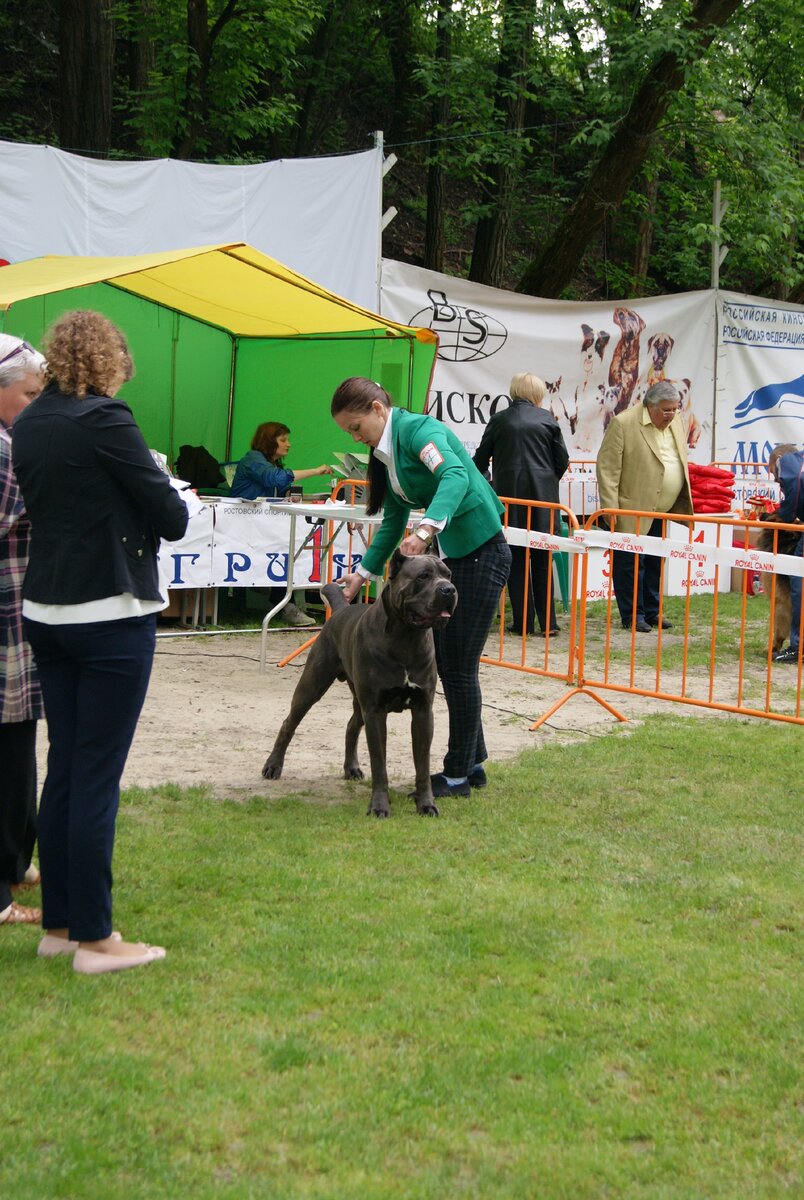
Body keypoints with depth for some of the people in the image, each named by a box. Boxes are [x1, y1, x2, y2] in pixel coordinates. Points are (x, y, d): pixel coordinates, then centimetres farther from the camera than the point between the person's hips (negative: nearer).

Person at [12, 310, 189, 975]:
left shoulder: (27, 425, 8)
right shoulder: (104, 419, -15)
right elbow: (171, 517, -12)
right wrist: (172, 503, 9)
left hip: (46, 613, 8)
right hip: (111, 614, -8)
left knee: (63, 769, 13)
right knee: (98, 776, -3)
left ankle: (59, 924, 20)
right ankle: (94, 938, 4)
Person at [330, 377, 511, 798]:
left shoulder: (417, 429, -17)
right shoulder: (386, 453, 12)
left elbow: (455, 475, -36)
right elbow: (393, 522, 21)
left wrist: (426, 529, -49)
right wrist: (363, 572, 18)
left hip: (479, 554, -10)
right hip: (445, 558, 10)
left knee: (458, 665, -4)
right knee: (442, 659, 13)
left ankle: (459, 775, 7)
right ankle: (473, 761, 24)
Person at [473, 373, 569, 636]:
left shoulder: (499, 420, 2)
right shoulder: (547, 419, 1)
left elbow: (481, 459, 9)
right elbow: (562, 460, 3)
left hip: (509, 495, -1)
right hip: (542, 497, 1)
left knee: (516, 560, 5)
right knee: (542, 560, 8)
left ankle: (522, 622, 4)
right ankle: (548, 622, 4)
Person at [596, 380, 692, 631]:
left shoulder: (676, 422, 6)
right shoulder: (623, 424, -15)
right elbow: (607, 467, -14)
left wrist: (685, 500, 14)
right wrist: (610, 510, -16)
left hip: (662, 512, 7)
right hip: (633, 511, -7)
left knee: (655, 564, 14)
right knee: (630, 564, 0)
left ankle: (651, 612, 24)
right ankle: (632, 615, 9)